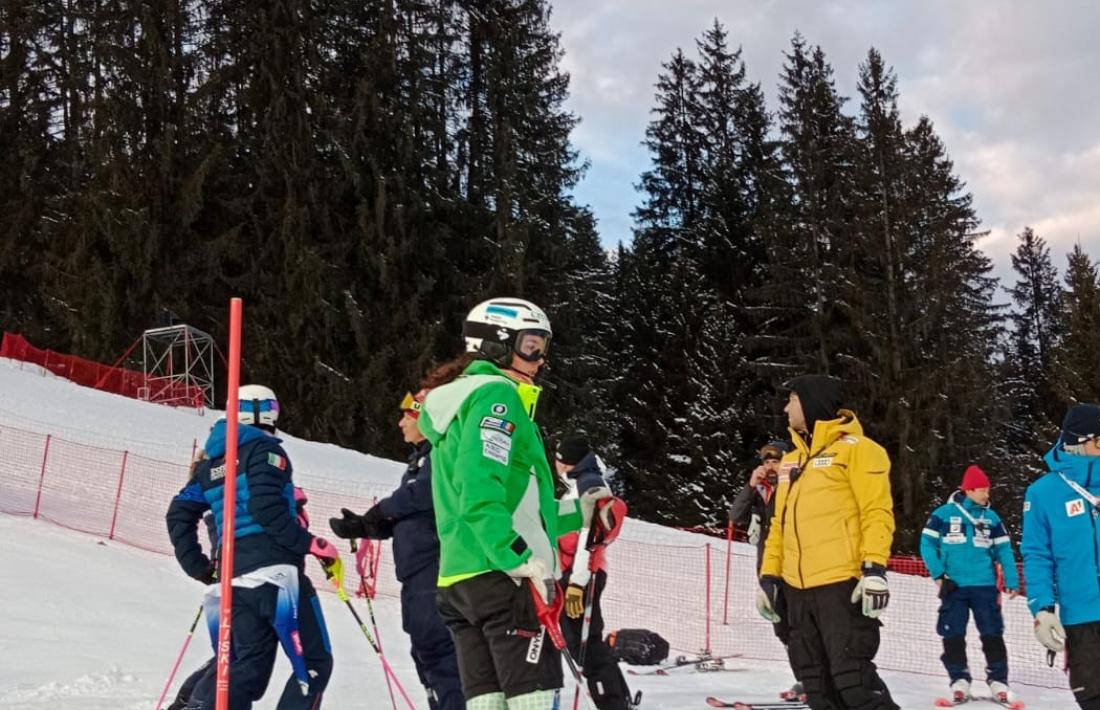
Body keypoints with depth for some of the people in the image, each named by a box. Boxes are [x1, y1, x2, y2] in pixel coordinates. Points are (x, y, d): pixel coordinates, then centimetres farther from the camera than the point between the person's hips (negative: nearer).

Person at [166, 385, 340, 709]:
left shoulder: (211, 463, 22)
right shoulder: (264, 449, -1)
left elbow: (178, 514, 20)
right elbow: (266, 507, -15)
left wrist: (197, 566, 26)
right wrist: (311, 544, -12)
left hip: (236, 578, 8)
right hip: (275, 571, -7)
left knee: (248, 667, 14)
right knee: (313, 663, -1)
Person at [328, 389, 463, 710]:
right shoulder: (419, 460, 23)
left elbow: (425, 493, -21)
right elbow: (402, 521, 23)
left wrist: (383, 508, -5)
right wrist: (363, 526, 9)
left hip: (436, 569, -10)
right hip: (417, 575, 10)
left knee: (437, 646, -14)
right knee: (426, 650, 12)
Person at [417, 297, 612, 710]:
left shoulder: (459, 399, 24)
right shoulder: (495, 395, -6)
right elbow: (480, 493, -21)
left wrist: (576, 514, 24)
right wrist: (524, 560, -24)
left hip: (458, 579, 9)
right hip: (504, 576, -9)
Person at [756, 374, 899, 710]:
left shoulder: (855, 448, -3)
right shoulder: (791, 459, 19)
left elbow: (877, 512, -10)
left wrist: (874, 569, -20)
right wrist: (769, 575, 16)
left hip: (842, 585, -8)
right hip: (798, 588, 8)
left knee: (852, 674, -11)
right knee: (816, 680, 9)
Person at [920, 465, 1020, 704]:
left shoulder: (991, 518, 7)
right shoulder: (944, 514, -3)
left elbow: (1004, 550, 9)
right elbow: (927, 544, -1)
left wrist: (1012, 581, 1)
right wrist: (938, 575, -7)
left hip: (984, 586, 2)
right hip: (953, 586, -2)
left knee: (992, 634, -1)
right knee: (953, 635, 1)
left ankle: (998, 679, 10)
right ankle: (959, 679, 12)